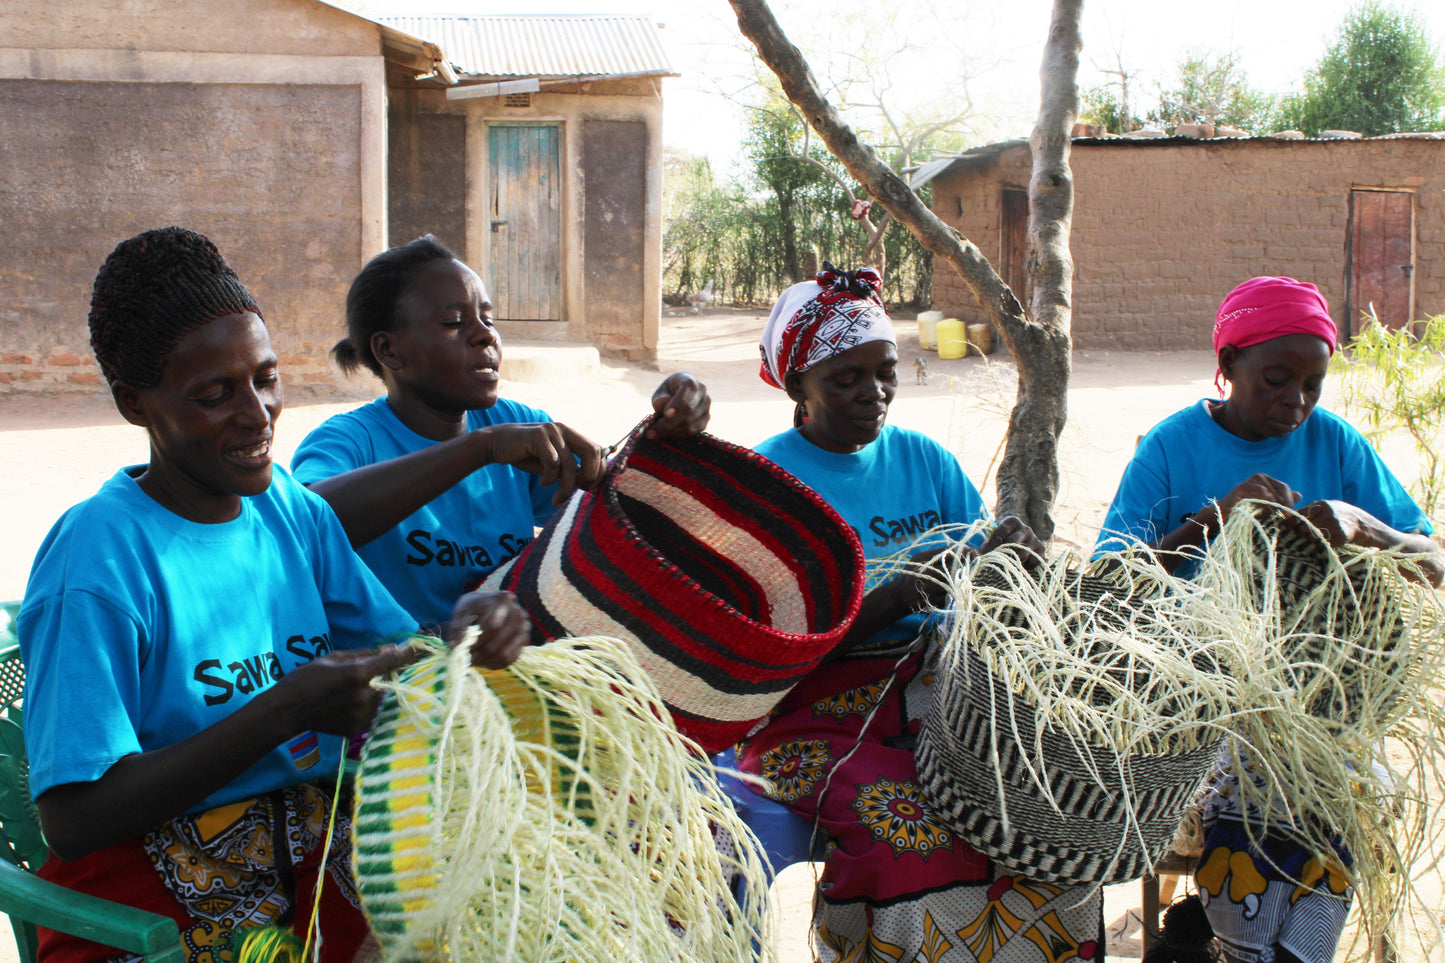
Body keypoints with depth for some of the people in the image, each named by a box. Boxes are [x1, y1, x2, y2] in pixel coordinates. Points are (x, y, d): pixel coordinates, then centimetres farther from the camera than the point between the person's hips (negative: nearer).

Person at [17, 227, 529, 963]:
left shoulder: (292, 509, 8)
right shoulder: (97, 559, -14)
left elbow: (402, 653, 9)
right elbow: (73, 819, -18)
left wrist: (466, 631, -14)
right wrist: (287, 711, -24)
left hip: (322, 853, 6)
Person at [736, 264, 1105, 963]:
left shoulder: (922, 458, 12)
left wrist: (1012, 555, -14)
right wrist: (894, 598, -24)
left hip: (929, 685, 5)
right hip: (816, 710, -4)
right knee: (917, 832, -30)